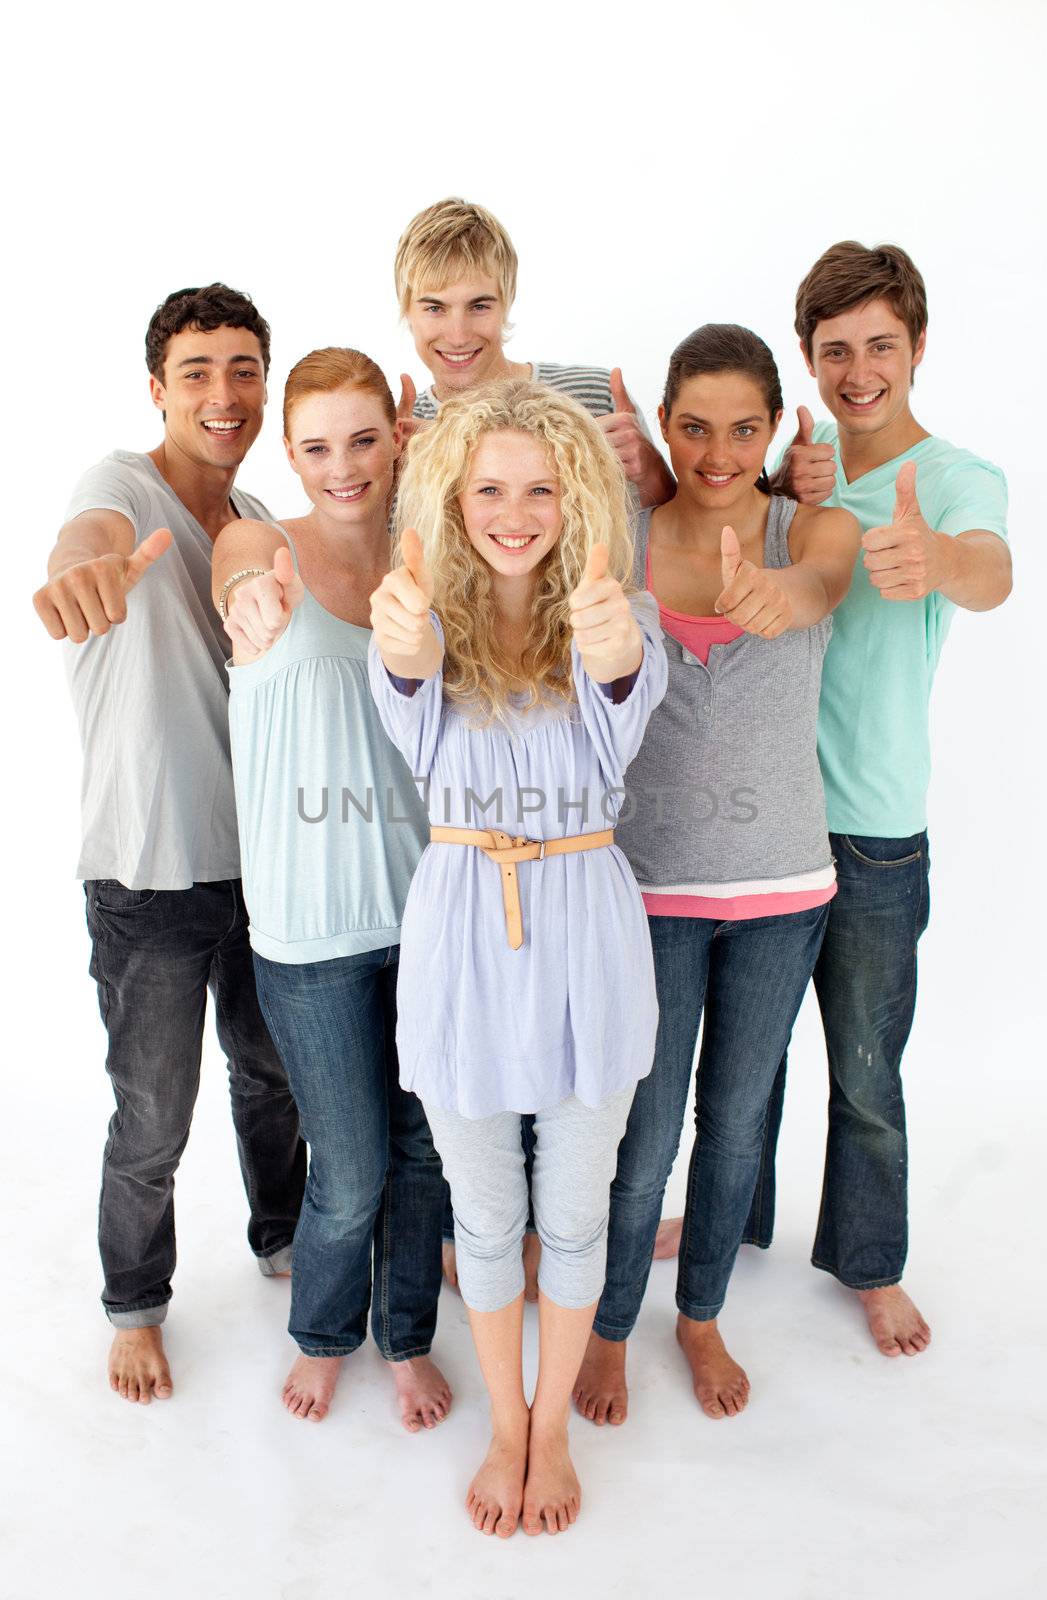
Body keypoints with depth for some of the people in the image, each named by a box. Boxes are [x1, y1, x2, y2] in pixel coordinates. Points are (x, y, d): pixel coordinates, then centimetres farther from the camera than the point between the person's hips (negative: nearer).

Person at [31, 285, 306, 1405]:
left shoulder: (259, 522, 8)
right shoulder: (122, 485, -12)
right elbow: (94, 534, -39)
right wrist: (86, 566, -61)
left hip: (260, 859, 6)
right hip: (147, 879, -5)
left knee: (270, 1073, 23)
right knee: (153, 1124, 10)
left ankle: (282, 1237, 48)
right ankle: (135, 1305, 36)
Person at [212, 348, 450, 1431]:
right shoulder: (260, 546, -4)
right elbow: (245, 578, -22)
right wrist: (255, 602, -40)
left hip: (429, 900, 3)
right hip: (313, 918, -3)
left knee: (422, 1148, 15)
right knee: (349, 1171, 7)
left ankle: (408, 1337, 42)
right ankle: (324, 1333, 40)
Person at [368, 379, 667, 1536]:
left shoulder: (613, 610, -5)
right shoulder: (431, 612, -4)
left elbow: (631, 707, -28)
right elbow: (411, 720, -28)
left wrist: (616, 655, -53)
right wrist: (403, 652, -52)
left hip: (586, 929, 0)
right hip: (461, 931, 0)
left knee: (575, 1210, 17)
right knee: (486, 1212, 17)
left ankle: (553, 1426, 43)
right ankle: (505, 1427, 43)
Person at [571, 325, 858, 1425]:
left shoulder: (815, 528, -5)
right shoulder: (621, 539, -4)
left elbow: (822, 581, -27)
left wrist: (780, 594, -50)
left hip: (782, 886, 2)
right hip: (654, 884, -1)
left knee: (735, 1120, 17)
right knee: (644, 1137, 7)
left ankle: (702, 1316, 43)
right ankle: (609, 1328, 35)